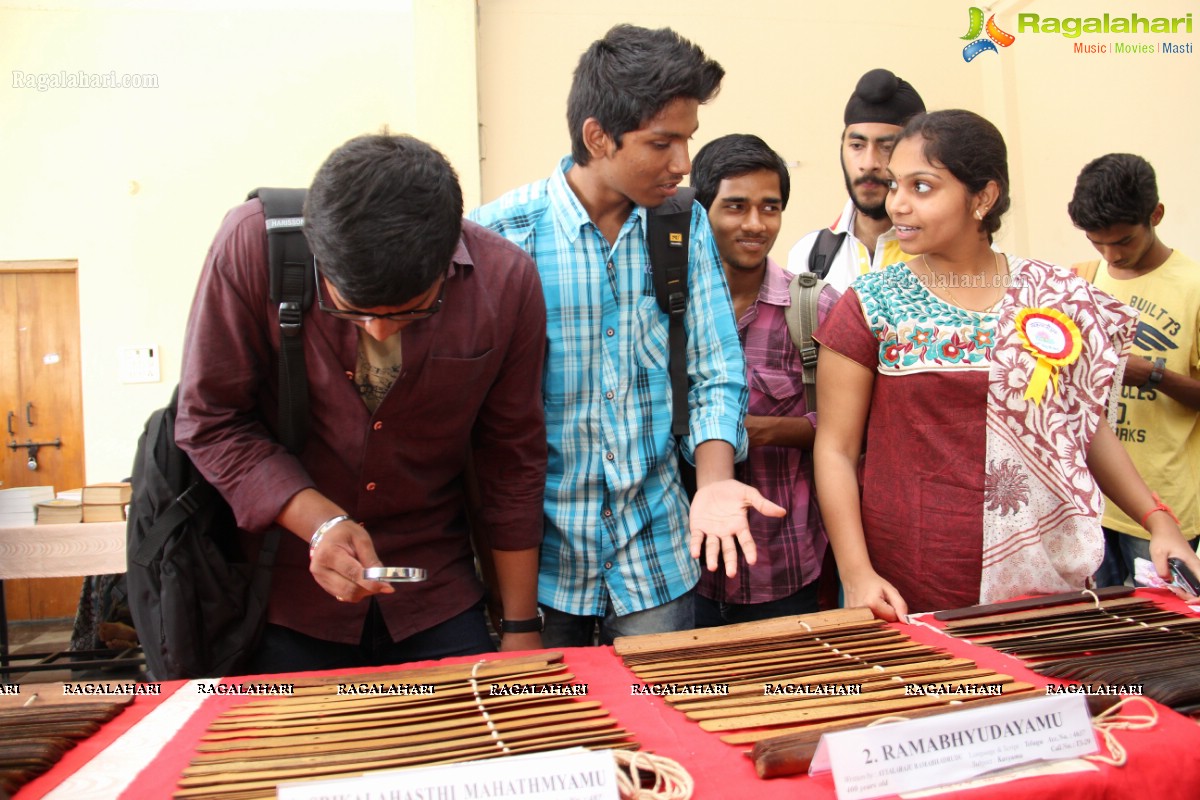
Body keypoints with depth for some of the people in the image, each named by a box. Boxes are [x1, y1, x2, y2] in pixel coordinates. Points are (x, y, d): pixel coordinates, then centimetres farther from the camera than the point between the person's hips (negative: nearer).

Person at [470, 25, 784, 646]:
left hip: (656, 546, 3)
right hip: (539, 547, -2)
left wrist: (713, 482, -17)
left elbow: (716, 372, 1)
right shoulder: (498, 234, -13)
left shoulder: (687, 227, 0)